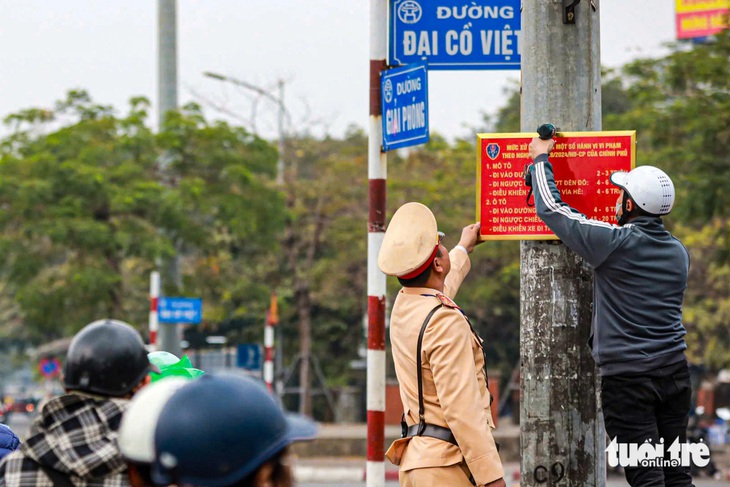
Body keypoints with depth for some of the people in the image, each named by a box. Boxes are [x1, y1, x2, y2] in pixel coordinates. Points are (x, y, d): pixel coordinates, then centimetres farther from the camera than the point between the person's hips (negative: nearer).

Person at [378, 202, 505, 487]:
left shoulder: (403, 306, 11)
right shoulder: (446, 322, -18)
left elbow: (440, 284, 39)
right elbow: (461, 408, -23)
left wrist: (464, 248, 57)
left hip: (415, 458, 10)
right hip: (448, 463, -10)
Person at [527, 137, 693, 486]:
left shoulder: (613, 243, -11)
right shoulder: (678, 252, 9)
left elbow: (551, 208, -3)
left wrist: (540, 159, 13)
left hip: (627, 377, -6)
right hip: (674, 372, 6)